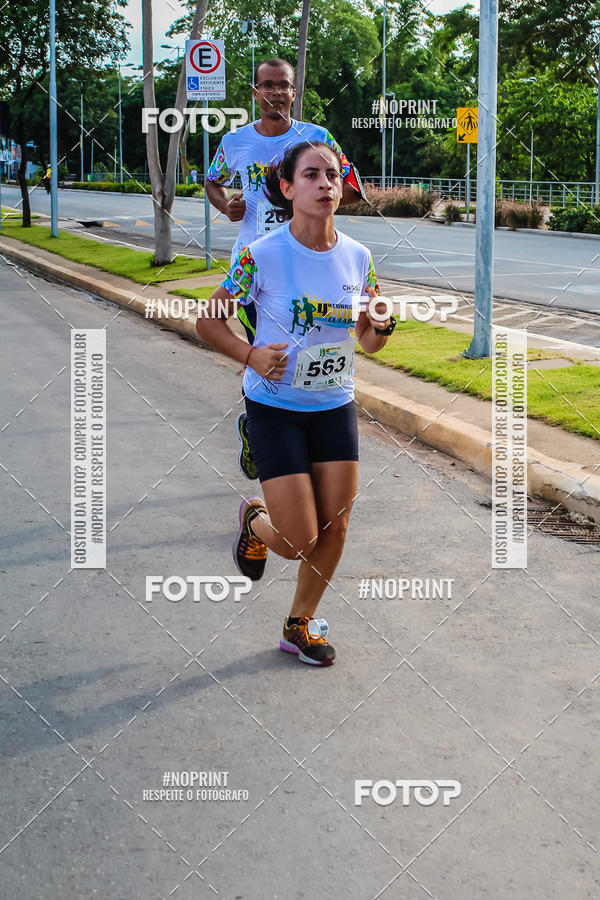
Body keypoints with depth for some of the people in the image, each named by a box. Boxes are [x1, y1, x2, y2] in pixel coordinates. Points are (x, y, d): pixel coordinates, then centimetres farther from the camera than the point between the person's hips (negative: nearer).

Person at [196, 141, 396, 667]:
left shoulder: (357, 258, -2)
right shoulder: (261, 256, -15)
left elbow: (369, 342, 9)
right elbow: (209, 321, -4)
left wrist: (383, 324, -14)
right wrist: (251, 355, -20)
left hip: (335, 407, 4)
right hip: (275, 407, -4)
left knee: (334, 529, 5)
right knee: (298, 541, -7)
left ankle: (300, 625, 28)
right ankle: (255, 521, 30)